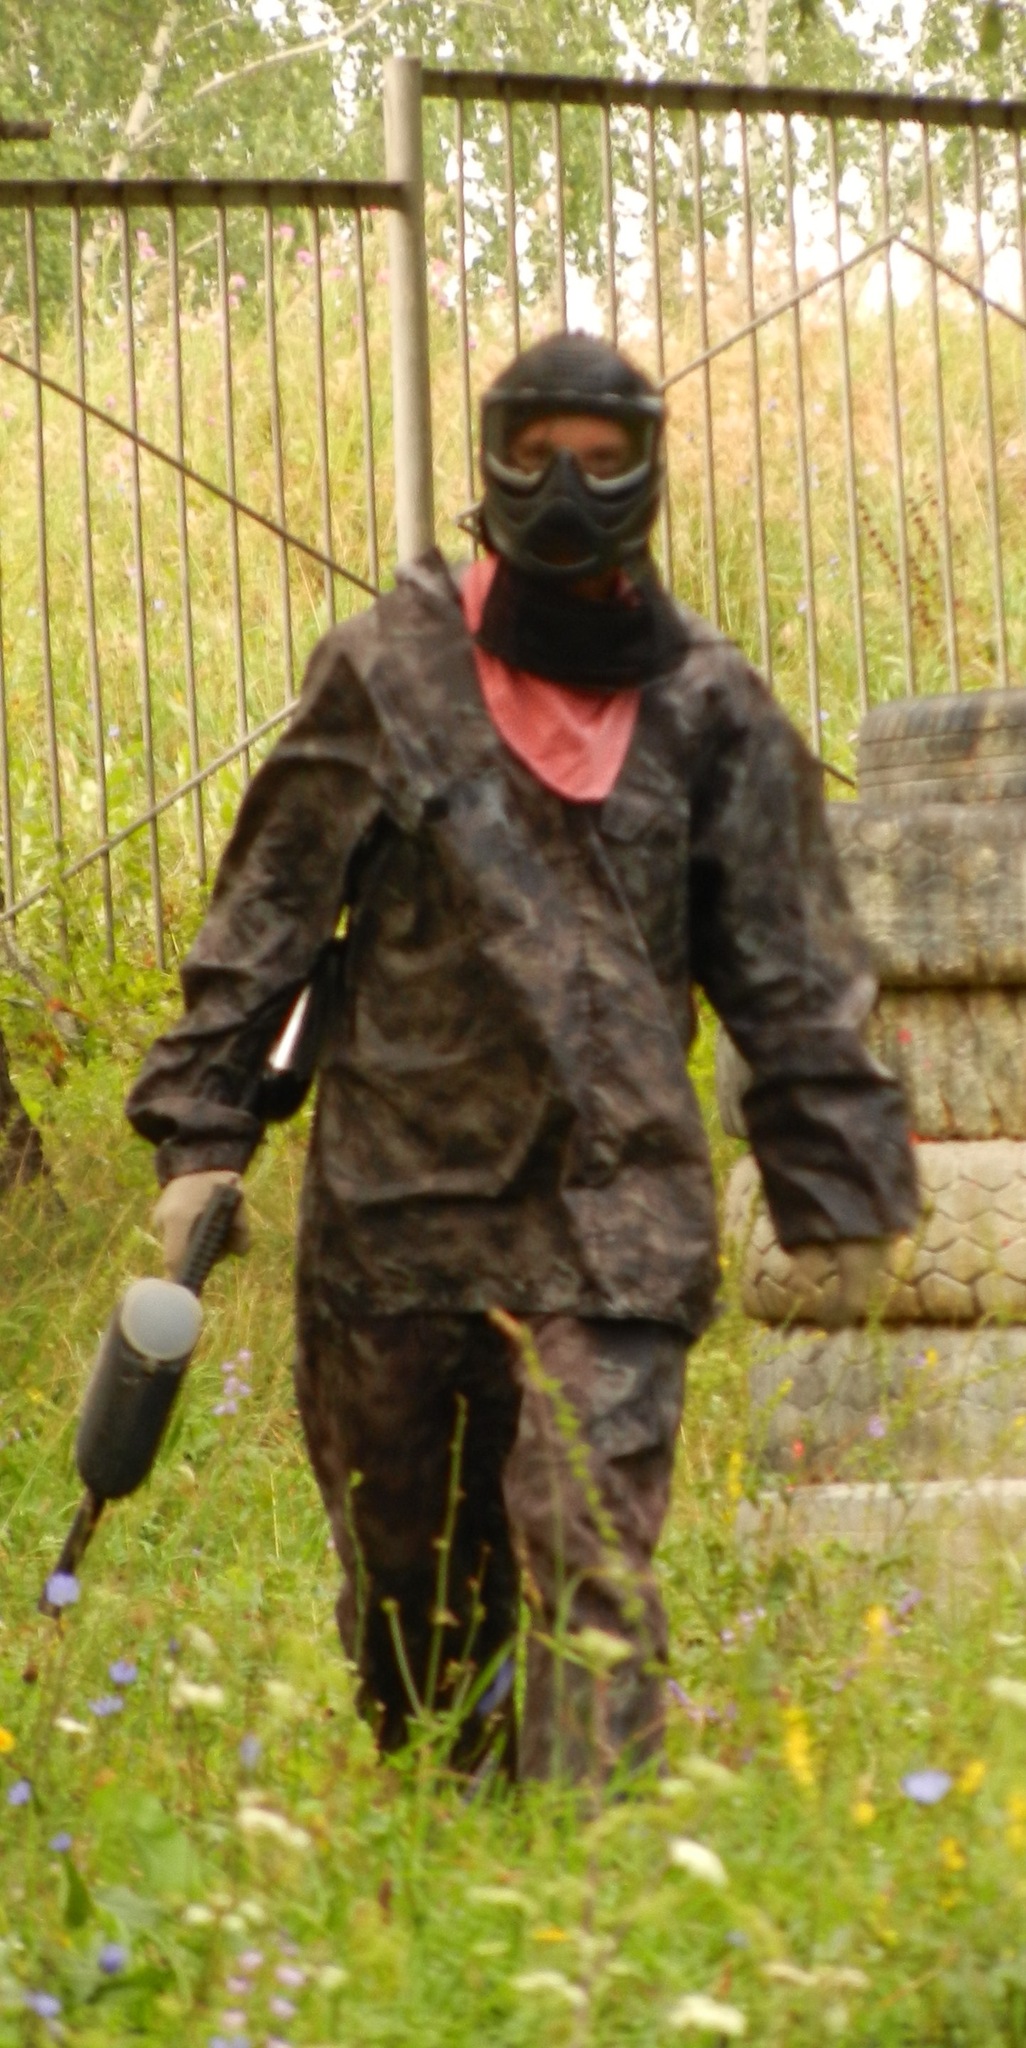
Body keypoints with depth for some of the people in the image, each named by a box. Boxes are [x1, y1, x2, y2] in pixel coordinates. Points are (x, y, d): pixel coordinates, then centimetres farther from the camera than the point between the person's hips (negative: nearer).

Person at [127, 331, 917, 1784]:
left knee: (593, 1562, -13)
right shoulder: (391, 671, 2)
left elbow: (796, 982, 9)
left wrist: (838, 1200, 5)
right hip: (394, 1208, 1)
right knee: (407, 1581, 9)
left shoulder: (711, 710, 5)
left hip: (616, 1212, -1)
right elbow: (266, 912, 5)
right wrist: (201, 1133, 0)